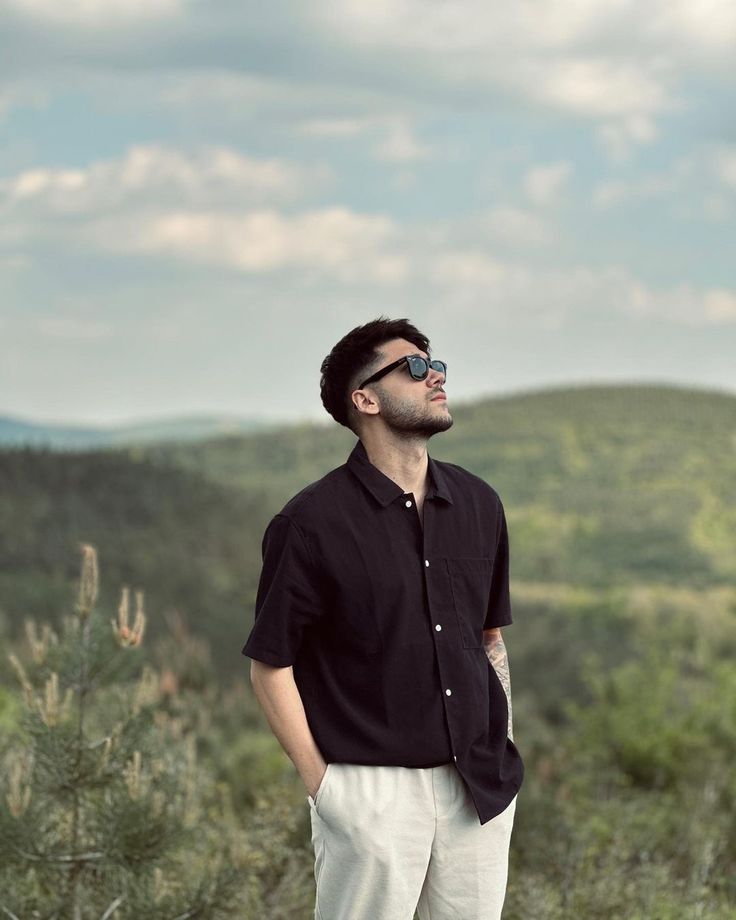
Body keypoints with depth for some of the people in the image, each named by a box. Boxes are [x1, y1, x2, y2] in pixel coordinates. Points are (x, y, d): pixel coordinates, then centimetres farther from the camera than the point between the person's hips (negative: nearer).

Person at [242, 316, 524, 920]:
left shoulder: (478, 504, 7)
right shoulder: (313, 523, -10)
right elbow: (271, 665, -6)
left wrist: (505, 747, 12)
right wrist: (320, 780, -8)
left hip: (478, 786, 5)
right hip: (373, 791, -5)